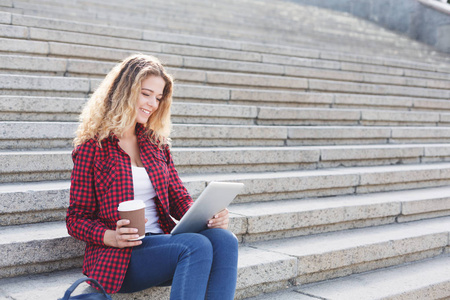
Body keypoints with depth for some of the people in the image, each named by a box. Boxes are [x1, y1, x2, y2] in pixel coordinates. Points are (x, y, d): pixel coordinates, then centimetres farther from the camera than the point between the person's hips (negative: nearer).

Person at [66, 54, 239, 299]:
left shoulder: (156, 144, 18)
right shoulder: (92, 148, 1)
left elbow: (179, 198, 16)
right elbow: (76, 219, 1)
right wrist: (112, 237, -18)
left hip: (162, 241, 6)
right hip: (119, 257, -5)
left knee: (224, 240, -25)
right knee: (197, 246, -33)